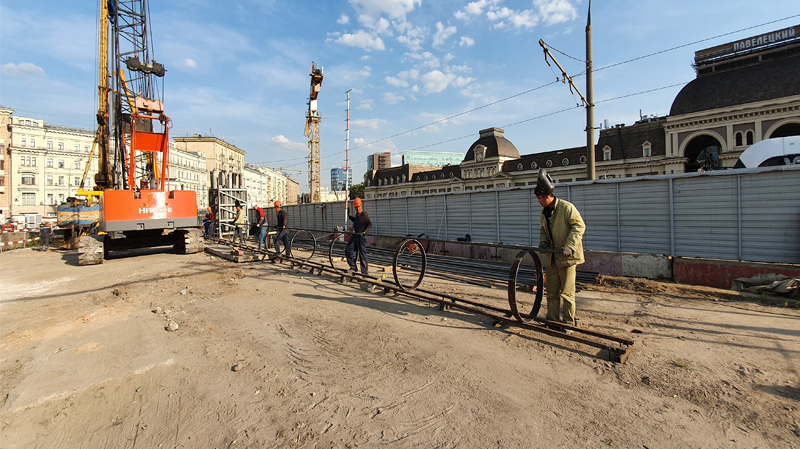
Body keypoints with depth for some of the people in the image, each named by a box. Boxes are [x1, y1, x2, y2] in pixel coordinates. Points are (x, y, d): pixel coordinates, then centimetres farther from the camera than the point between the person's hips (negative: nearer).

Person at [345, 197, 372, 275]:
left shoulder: (364, 215, -13)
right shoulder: (357, 214, 13)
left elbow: (370, 225, -20)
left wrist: (364, 232, -34)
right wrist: (350, 217, 39)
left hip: (361, 237, -9)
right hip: (355, 235, 9)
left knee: (362, 254, -3)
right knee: (348, 250, 5)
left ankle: (365, 272, 8)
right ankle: (353, 268, 17)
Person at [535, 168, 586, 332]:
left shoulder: (567, 207, -12)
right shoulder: (544, 212, 12)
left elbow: (579, 226, -15)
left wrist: (570, 245, -23)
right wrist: (543, 241, 2)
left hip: (567, 257, -7)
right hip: (552, 257, 8)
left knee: (566, 293, 0)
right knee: (551, 291, 12)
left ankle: (569, 323, 15)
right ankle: (553, 320, 23)